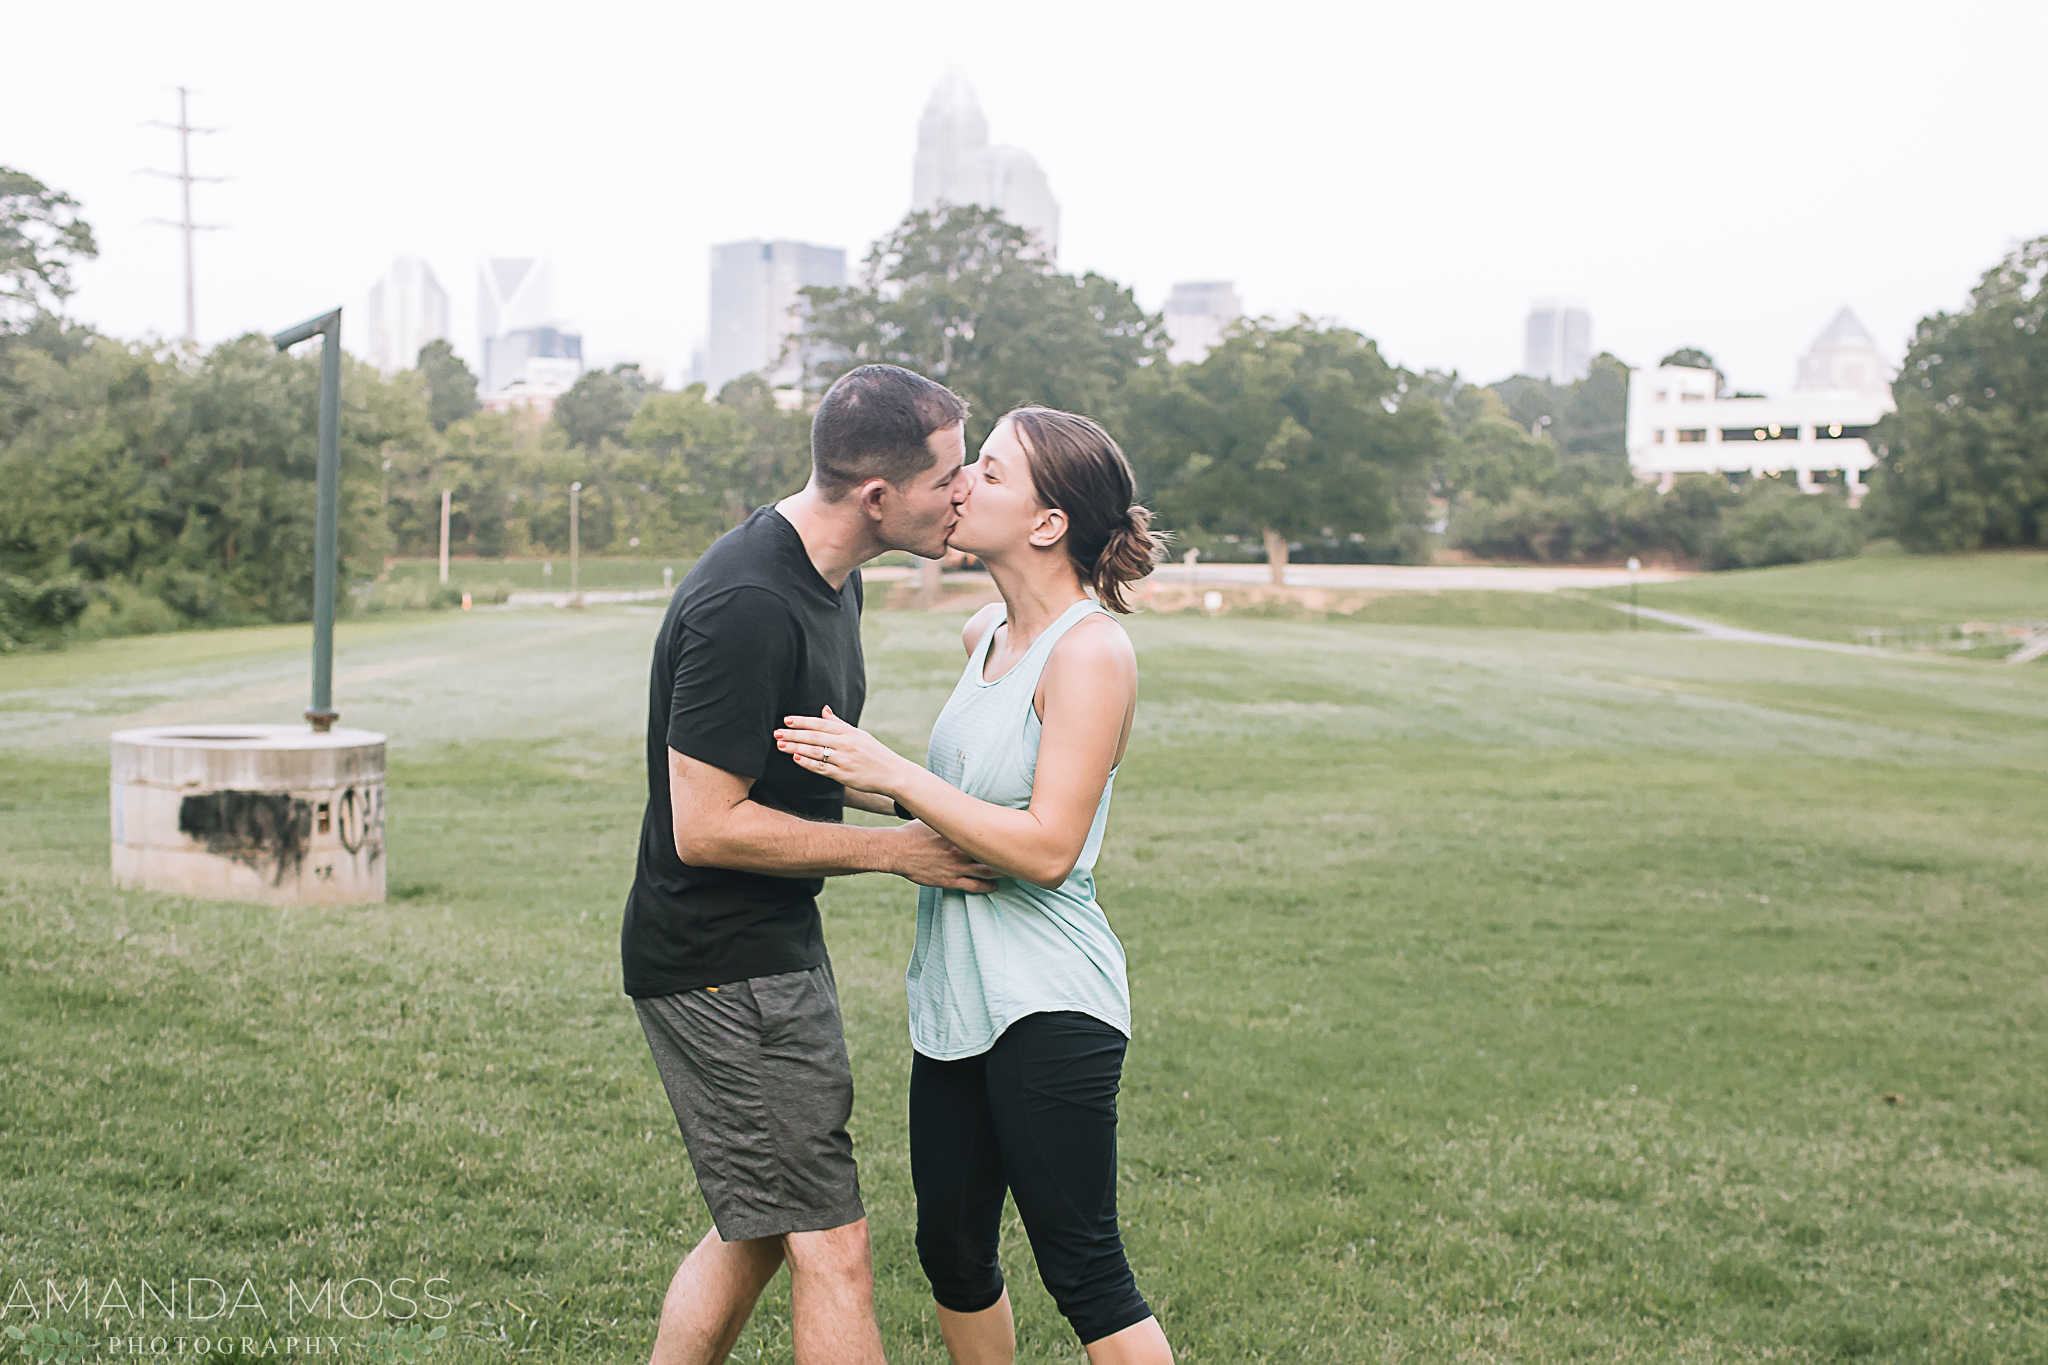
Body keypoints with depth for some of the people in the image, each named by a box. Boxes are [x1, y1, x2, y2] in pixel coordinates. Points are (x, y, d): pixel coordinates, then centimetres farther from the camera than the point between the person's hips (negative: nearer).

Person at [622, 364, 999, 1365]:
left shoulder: (827, 576, 8)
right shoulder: (747, 608, -25)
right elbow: (706, 826, -24)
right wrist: (897, 850, -17)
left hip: (773, 953, 10)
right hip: (724, 971, -10)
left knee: (756, 1234, 19)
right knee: (830, 1252, -4)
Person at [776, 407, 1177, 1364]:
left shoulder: (1091, 651, -15)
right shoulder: (985, 636, 11)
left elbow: (1048, 847, -21)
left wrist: (895, 773, -21)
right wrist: (858, 779, 19)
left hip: (1047, 1006, -9)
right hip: (956, 999, 9)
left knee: (1083, 1272, -3)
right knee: (952, 1253, 15)